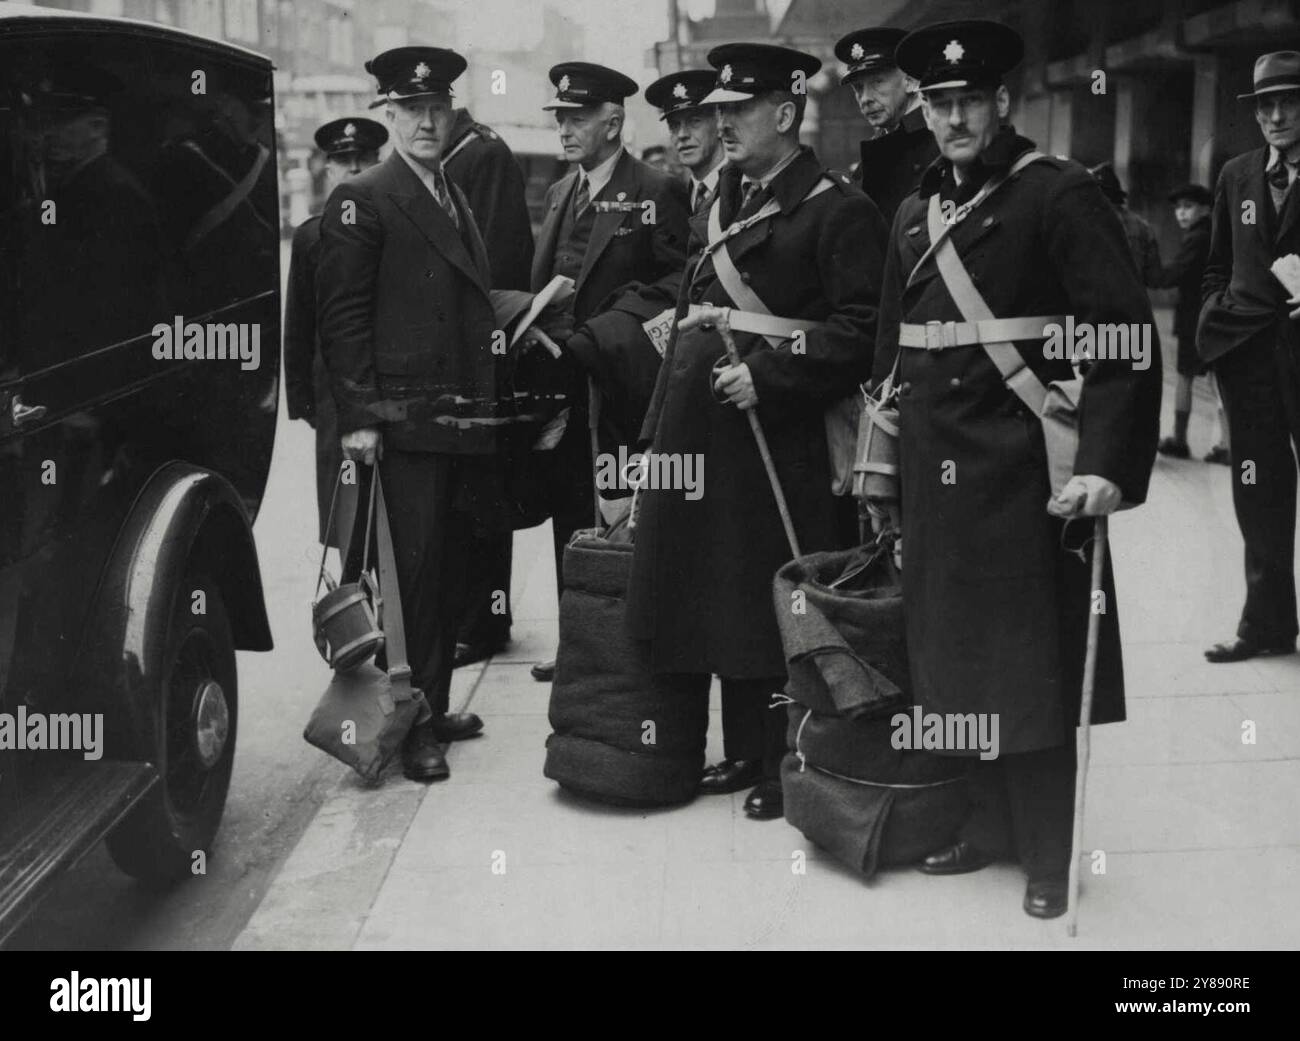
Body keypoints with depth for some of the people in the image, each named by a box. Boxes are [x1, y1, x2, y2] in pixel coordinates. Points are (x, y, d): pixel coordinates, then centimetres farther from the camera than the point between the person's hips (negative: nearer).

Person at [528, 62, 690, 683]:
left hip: (622, 387, -7)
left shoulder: (656, 194, -6)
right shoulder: (558, 194, 16)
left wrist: (599, 329, -16)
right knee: (570, 513, 11)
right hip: (564, 376, 7)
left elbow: (677, 285, -10)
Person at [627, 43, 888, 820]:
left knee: (783, 611, -1)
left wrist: (769, 373, -22)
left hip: (788, 443, -8)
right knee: (725, 601, 14)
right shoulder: (726, 203, 16)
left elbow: (863, 331, -16)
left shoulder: (839, 211, -9)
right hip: (710, 435, 8)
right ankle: (745, 751, 28)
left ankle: (791, 770, 12)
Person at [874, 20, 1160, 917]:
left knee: (1031, 668, 3)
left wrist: (1107, 464, -21)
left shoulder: (1060, 194, -7)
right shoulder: (914, 213, 13)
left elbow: (1126, 336, -13)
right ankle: (991, 824, 29)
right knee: (958, 661, 12)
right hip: (937, 470, 6)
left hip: (1025, 467, -6)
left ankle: (1049, 857, 17)